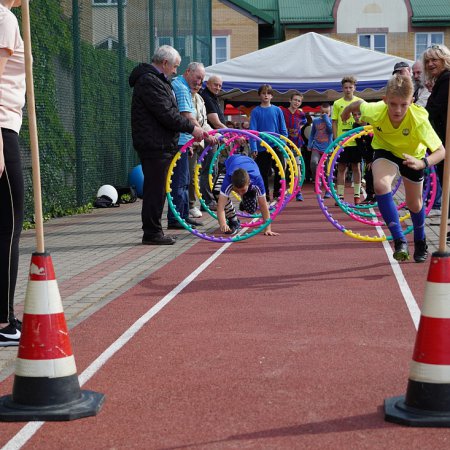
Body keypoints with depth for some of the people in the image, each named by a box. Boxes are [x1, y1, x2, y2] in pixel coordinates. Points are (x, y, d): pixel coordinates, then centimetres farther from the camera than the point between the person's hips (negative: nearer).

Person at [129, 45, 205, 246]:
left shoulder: (157, 80, 21)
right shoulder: (149, 81, -14)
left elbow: (169, 113, 23)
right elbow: (166, 114, -20)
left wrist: (192, 129, 17)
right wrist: (191, 128, -12)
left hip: (160, 145, 11)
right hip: (154, 145, -11)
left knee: (156, 189, 13)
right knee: (155, 189, -7)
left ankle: (153, 231, 18)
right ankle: (151, 233, -3)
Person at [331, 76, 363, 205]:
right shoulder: (337, 103, 4)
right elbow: (334, 122, 6)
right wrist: (335, 139, -2)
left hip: (356, 141, 0)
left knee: (356, 167, 5)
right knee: (341, 168, 4)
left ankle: (357, 195, 11)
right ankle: (340, 196, 8)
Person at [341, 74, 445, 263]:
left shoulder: (419, 119, -40)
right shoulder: (375, 111, -35)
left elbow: (440, 151, -41)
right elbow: (359, 104, -10)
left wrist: (423, 162, -60)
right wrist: (347, 110, 11)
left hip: (411, 154, 0)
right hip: (385, 150, 0)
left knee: (414, 205, 11)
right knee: (381, 184, -31)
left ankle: (420, 243, 42)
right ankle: (399, 241, -24)